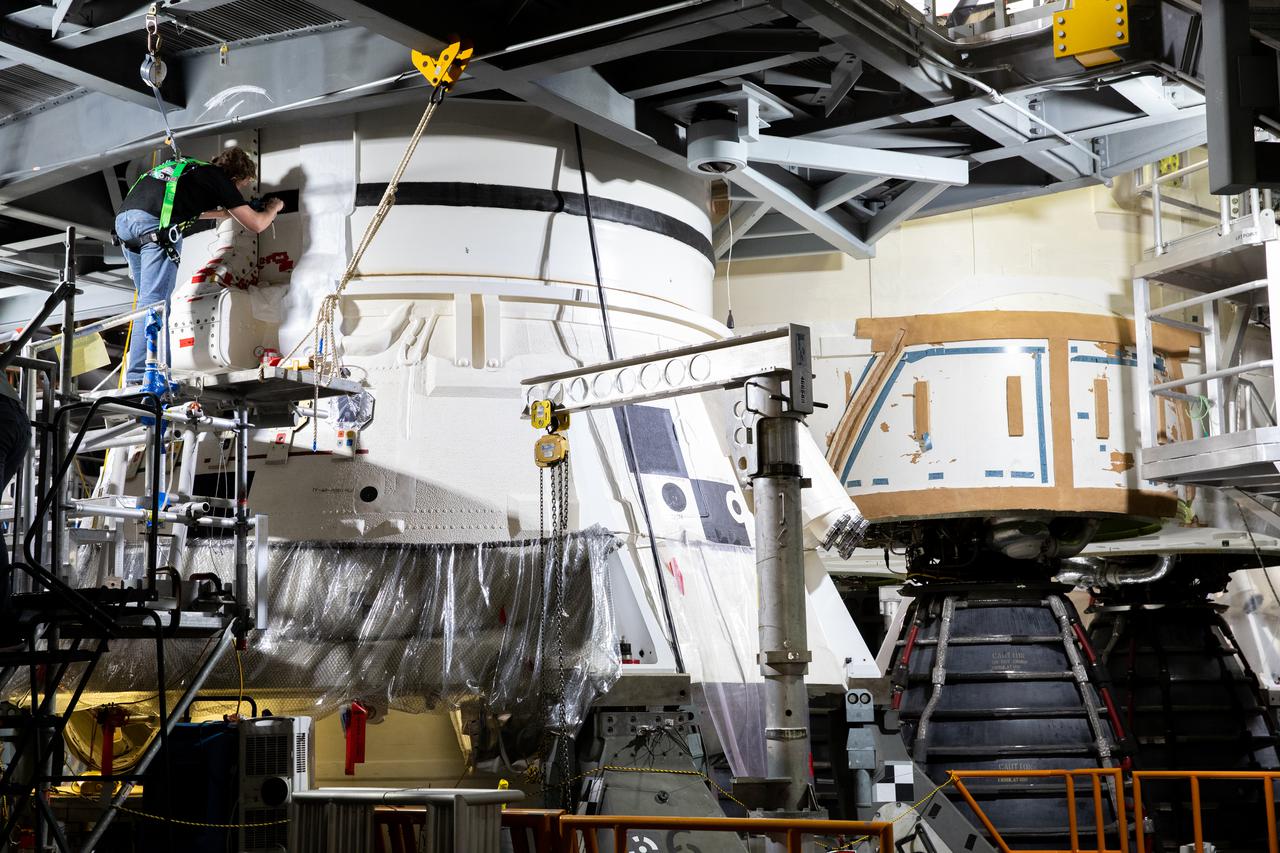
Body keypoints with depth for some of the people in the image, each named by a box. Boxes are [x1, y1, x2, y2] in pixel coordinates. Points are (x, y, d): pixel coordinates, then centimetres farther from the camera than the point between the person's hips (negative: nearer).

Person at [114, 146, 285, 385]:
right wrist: (273, 208, 33)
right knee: (154, 301, -9)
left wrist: (226, 212, 55)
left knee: (150, 299, 16)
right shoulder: (219, 179, 12)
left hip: (123, 218, 8)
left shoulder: (191, 169, 32)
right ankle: (139, 375, -16)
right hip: (155, 223, -8)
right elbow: (257, 225, 13)